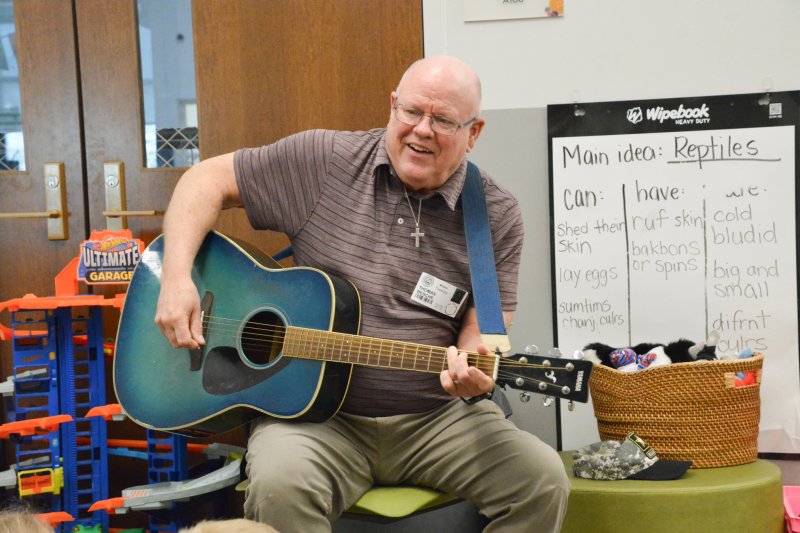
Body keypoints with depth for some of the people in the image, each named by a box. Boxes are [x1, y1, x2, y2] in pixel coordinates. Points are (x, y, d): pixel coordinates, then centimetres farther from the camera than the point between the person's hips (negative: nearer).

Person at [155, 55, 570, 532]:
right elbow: (209, 179, 4)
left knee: (543, 478, -19)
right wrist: (178, 278, -10)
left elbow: (483, 330, 0)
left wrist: (474, 367, -25)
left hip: (436, 417, 2)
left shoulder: (498, 217, 1)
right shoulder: (324, 160, -1)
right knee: (280, 482, -34)